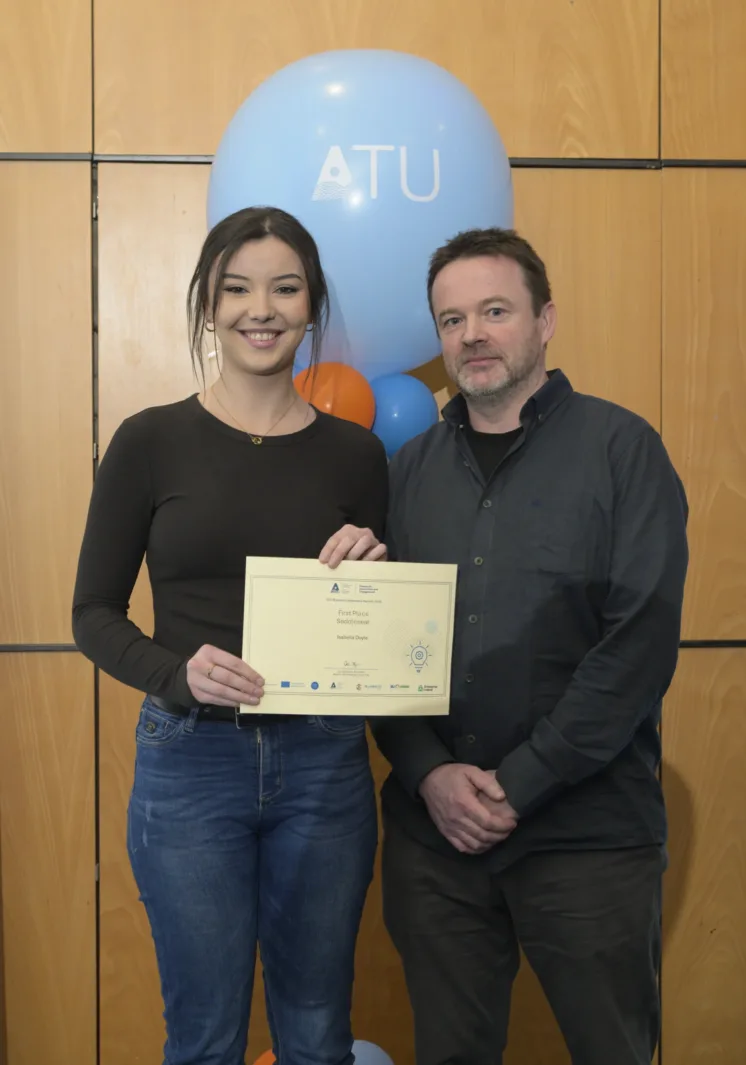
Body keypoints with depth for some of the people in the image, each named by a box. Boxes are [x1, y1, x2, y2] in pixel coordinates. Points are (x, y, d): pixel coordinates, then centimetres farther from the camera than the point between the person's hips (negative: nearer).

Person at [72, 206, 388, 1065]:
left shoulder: (355, 453, 4)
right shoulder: (151, 441, -3)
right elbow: (94, 614, -1)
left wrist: (372, 571, -12)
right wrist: (176, 673, -19)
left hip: (324, 764, 2)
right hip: (191, 761, -2)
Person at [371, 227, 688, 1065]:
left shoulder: (621, 448, -3)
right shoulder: (409, 469, 8)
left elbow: (642, 640, -11)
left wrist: (520, 784, -13)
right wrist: (430, 774, -9)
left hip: (587, 831, -3)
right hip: (431, 829, 3)